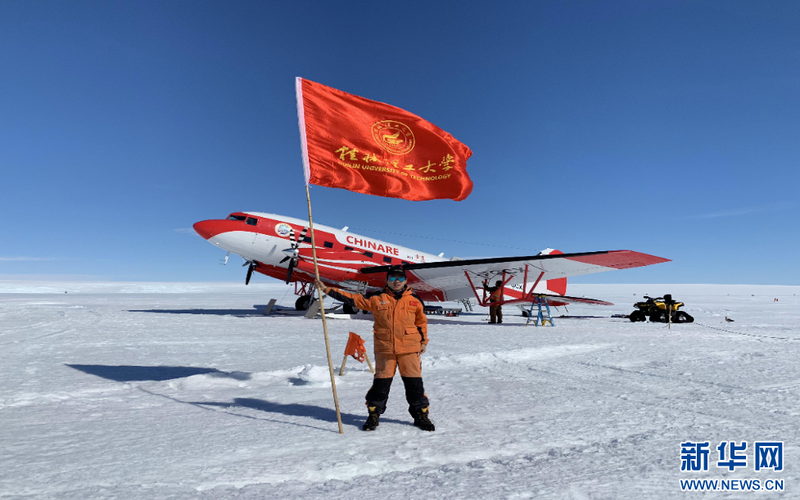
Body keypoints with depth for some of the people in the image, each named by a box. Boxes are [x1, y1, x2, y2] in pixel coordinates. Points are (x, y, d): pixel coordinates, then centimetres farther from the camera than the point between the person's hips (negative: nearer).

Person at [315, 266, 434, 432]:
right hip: (384, 349, 0)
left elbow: (422, 321, 18)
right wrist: (327, 289, -6)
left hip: (410, 349, 1)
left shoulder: (415, 300, 6)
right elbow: (352, 298, -1)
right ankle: (374, 414, 24)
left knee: (414, 383, 4)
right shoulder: (377, 298, 2)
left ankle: (421, 415, 22)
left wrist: (424, 341, 16)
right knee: (381, 382, 6)